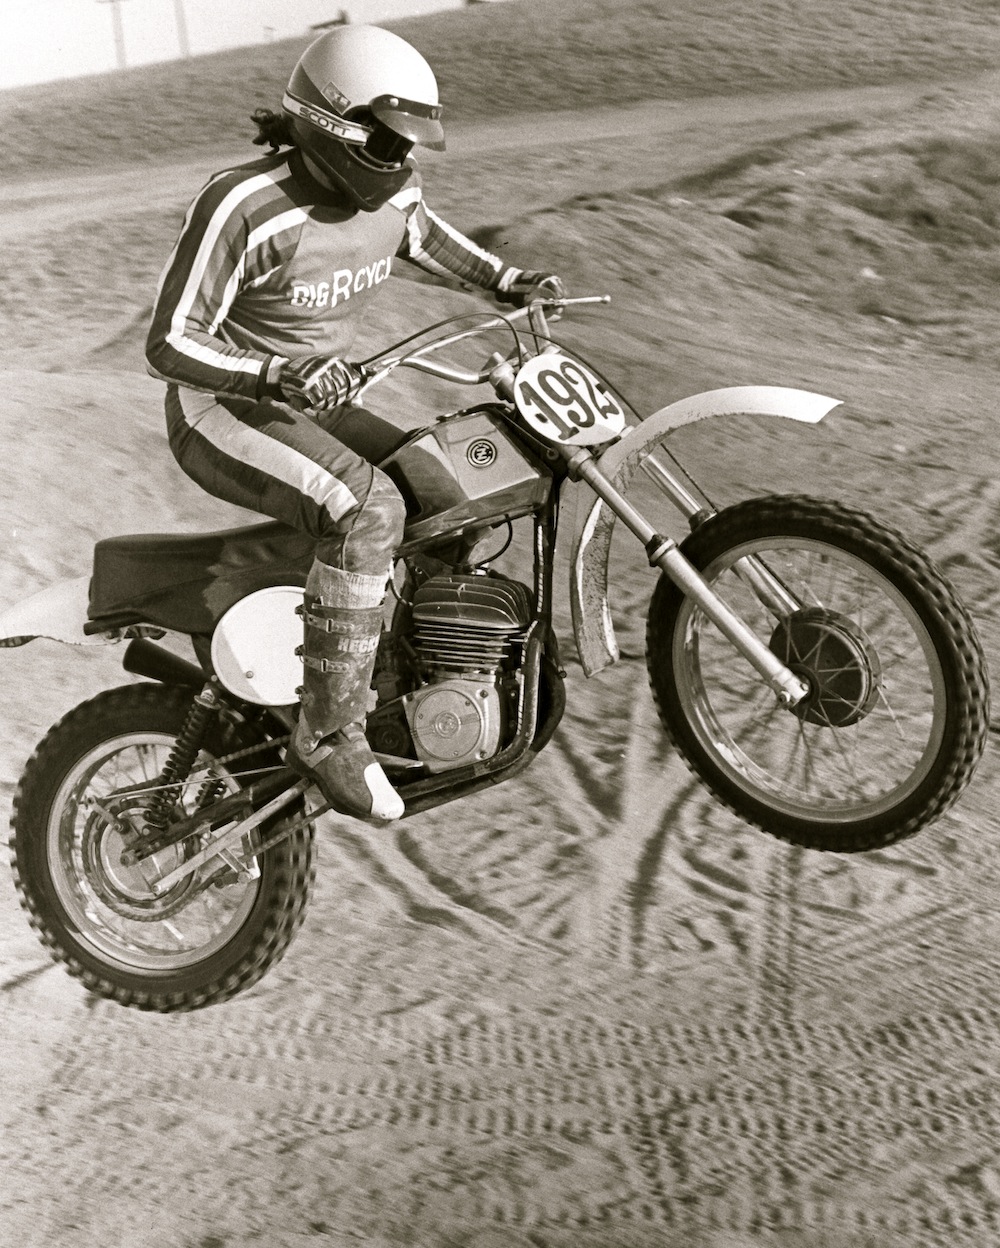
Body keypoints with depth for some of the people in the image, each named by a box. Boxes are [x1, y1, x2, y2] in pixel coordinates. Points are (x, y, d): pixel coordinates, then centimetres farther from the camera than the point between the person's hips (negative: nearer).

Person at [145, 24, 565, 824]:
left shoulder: (394, 188, -5)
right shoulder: (245, 207, -27)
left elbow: (421, 235, 22)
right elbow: (171, 344, -22)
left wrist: (505, 280, 9)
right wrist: (281, 375, -36)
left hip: (312, 400, 8)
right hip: (221, 408, -8)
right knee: (368, 512, -32)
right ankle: (329, 734, -24)